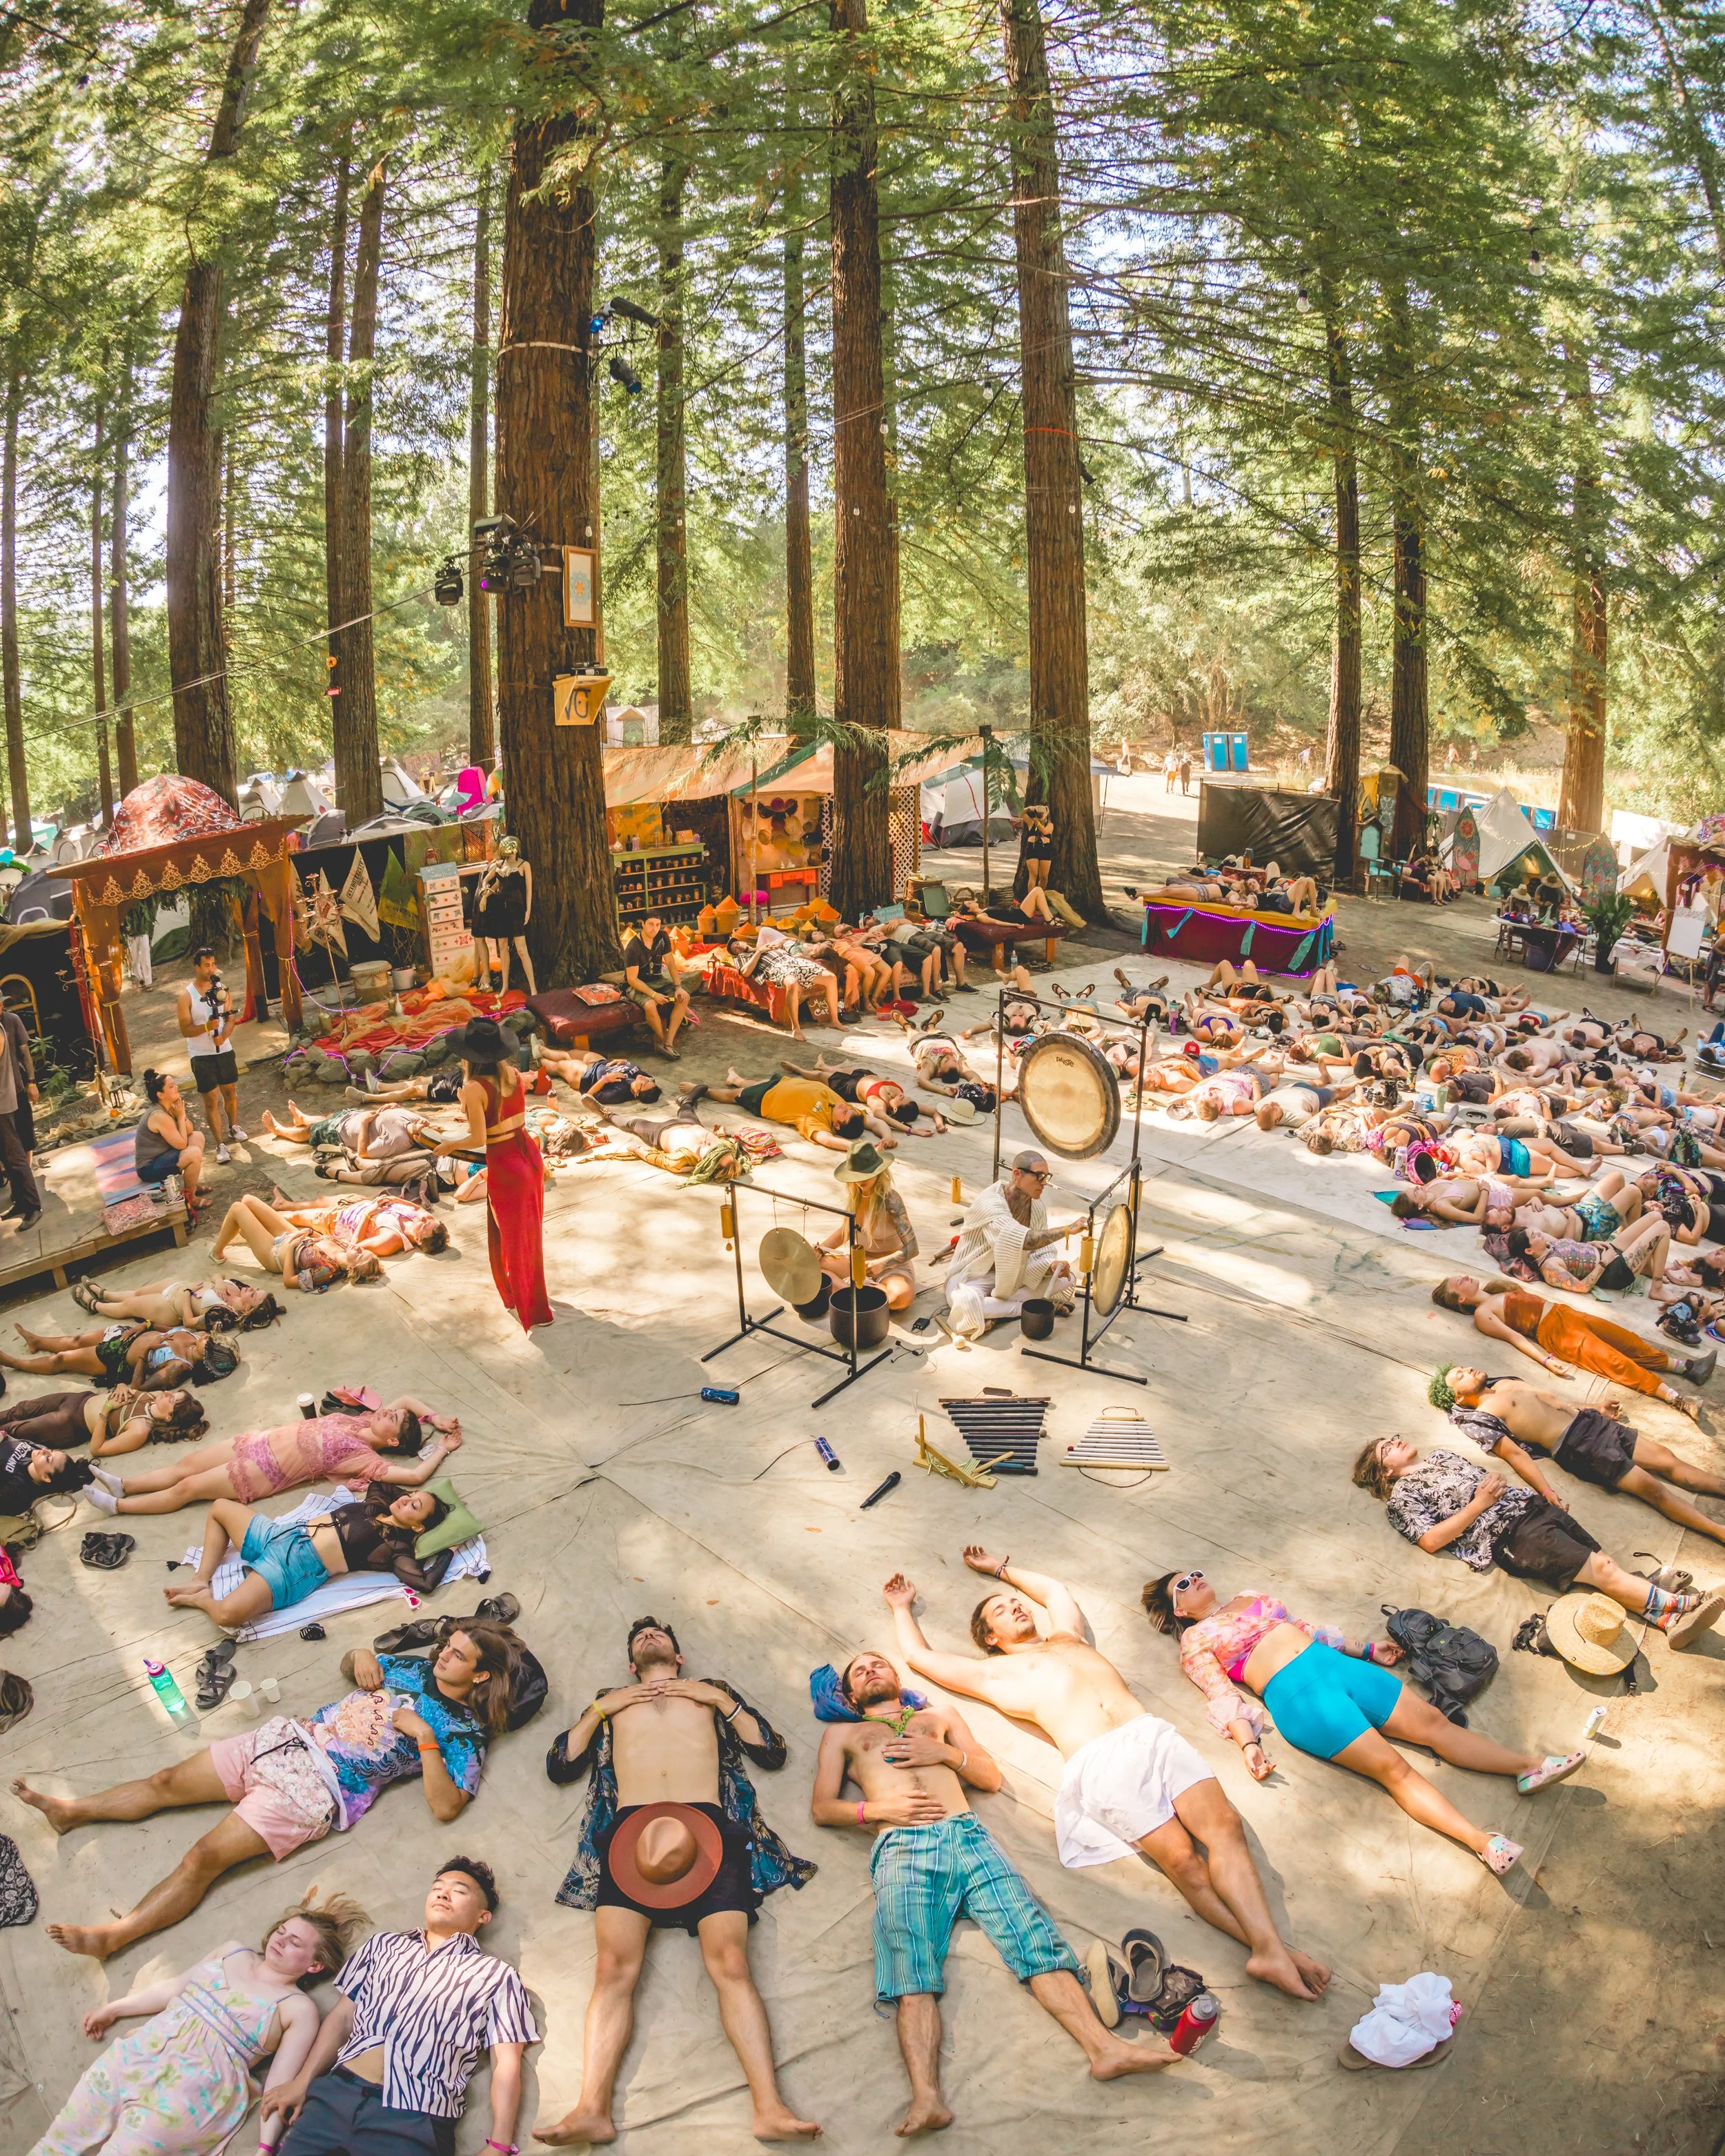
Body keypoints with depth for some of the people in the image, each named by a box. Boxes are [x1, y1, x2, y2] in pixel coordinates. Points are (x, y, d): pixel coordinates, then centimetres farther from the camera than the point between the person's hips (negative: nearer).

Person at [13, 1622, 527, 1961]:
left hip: (319, 1789, -7)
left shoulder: (462, 1733, -7)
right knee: (167, 1782, 6)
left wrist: (424, 1736, -22)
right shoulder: (415, 1668, 12)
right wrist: (359, 1656, 4)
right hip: (292, 1738, 7)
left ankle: (113, 1935, -16)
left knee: (203, 1858, -17)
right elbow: (351, 1669, 28)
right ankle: (71, 1811, 23)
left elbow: (446, 1807, -18)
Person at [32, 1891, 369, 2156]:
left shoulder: (299, 2009, 1)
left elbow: (280, 2084, -5)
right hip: (140, 2051, 5)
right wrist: (112, 2009, 31)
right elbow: (173, 1988, 26)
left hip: (198, 2085, -5)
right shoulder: (234, 1951, 18)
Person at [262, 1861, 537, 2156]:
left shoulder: (497, 1975, 10)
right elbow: (342, 2017, 19)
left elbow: (507, 2066, 2)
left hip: (416, 2120, -4)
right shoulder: (383, 1945, 22)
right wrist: (303, 2081, 6)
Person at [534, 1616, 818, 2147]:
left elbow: (773, 1752, 19)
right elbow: (559, 1766, 21)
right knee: (614, 1966, -19)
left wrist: (722, 1701, 10)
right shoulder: (611, 1700, 32)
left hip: (709, 1826, -1)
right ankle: (592, 2109, -26)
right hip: (629, 1827, 1)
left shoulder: (714, 1692, 30)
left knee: (731, 1962, -19)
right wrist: (601, 1710, 11)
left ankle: (769, 2108, -27)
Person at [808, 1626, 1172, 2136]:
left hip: (968, 1835, 2)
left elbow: (992, 1777, 25)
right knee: (912, 1974, -26)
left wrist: (945, 1752, 6)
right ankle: (927, 2097, -41)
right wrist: (878, 1808, -3)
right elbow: (822, 1807, 15)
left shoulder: (939, 1716, 34)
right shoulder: (842, 1734, 29)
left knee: (1033, 1935, -20)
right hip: (902, 1847, -2)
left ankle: (1104, 2047, -31)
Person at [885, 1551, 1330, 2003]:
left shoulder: (1067, 1636, 35)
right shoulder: (995, 1673, 21)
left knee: (1224, 1825, -20)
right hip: (1099, 1762, -4)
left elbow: (1055, 1589, 54)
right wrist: (901, 1607, 42)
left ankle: (1269, 1947, -28)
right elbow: (918, 1655, 27)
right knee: (1181, 1857, -24)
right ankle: (1265, 1946, -26)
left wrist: (1001, 1567, 59)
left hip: (1153, 1732, 5)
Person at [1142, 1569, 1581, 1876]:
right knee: (1391, 1766, -21)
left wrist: (1366, 1648, 23)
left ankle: (1530, 1766, -11)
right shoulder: (1195, 1641, 10)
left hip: (1334, 1663, 6)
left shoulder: (1249, 1599, 27)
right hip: (1296, 1695, -6)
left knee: (1433, 1722, -8)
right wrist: (1247, 1743, -17)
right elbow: (1222, 1695, -1)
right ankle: (1484, 1843, -33)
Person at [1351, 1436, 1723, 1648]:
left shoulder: (1441, 1456, 26)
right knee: (1600, 1570, -17)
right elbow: (1431, 1540, -8)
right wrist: (1479, 1504, -8)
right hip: (1507, 1534, -7)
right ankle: (1678, 1604, -20)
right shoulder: (1402, 1495, 5)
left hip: (1529, 1503, 7)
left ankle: (1668, 1617, -21)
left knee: (1603, 1560, -12)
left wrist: (1497, 1482, 7)